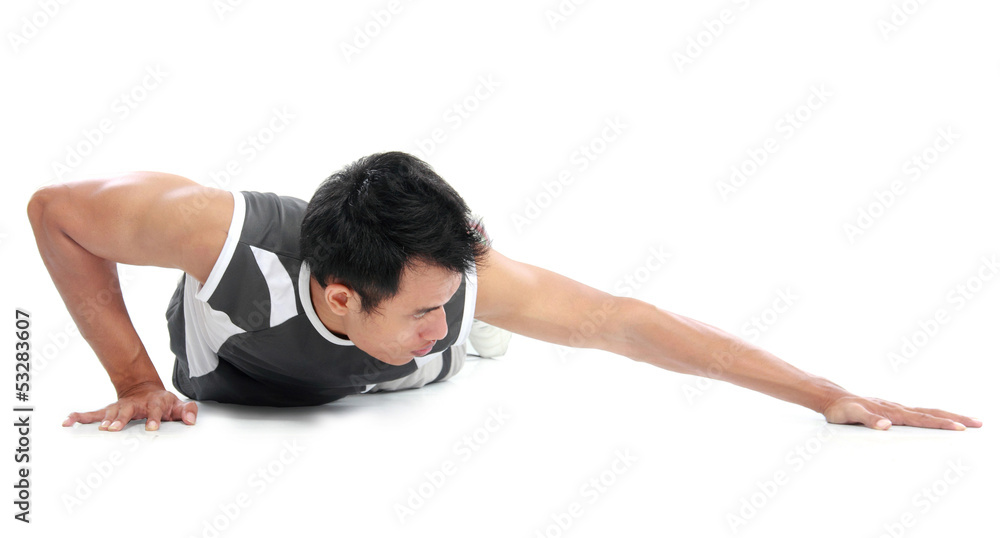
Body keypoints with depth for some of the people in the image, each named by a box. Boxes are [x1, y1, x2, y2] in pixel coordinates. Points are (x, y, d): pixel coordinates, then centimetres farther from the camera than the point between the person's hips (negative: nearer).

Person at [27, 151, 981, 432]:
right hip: (230, 423, -1)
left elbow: (627, 321, -36)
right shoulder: (223, 232, -47)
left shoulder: (466, 278, -41)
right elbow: (55, 208, -31)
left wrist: (831, 396, -34)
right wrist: (135, 382, -32)